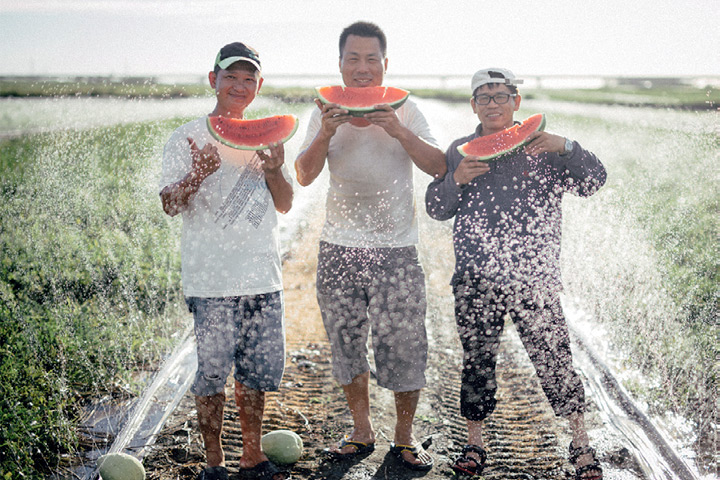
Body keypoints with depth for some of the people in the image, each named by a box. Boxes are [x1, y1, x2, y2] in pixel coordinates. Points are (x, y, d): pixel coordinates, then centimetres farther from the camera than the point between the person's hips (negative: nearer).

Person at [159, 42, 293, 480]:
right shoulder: (188, 139, 0)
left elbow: (285, 205, 11)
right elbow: (170, 205, -7)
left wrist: (274, 170, -9)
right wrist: (200, 172, -25)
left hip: (263, 278, 4)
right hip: (211, 280, -4)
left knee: (260, 370, 9)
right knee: (213, 372, -1)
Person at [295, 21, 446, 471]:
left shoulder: (405, 110, 3)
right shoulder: (327, 113, 6)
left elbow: (439, 167, -7)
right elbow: (305, 176, -2)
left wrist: (399, 131, -20)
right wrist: (326, 135, -18)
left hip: (396, 248, -2)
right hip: (339, 248, 2)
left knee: (404, 345, -2)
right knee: (347, 343, 8)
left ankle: (405, 436, 15)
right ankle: (362, 431, 25)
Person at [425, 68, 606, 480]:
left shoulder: (541, 146, 3)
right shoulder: (460, 151, 9)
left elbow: (593, 183, -2)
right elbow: (436, 209, 8)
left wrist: (566, 147, -17)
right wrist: (457, 179, -10)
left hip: (535, 279, -2)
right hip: (475, 282, 2)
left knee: (555, 361, -2)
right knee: (477, 362, 9)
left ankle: (581, 445, 14)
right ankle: (475, 444, 24)